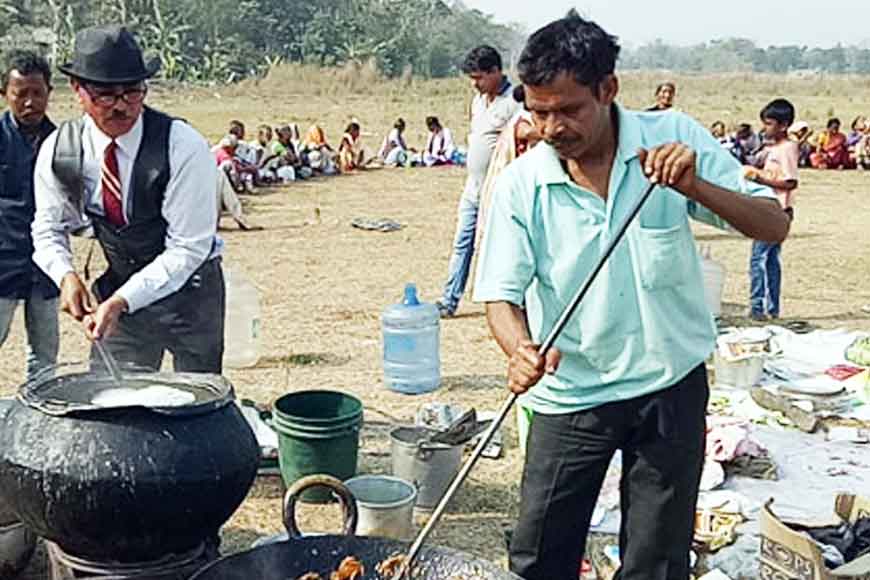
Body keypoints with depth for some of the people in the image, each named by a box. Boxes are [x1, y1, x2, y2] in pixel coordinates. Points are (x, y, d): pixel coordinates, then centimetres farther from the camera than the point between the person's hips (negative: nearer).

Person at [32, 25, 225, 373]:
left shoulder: (184, 147, -23)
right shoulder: (58, 150, -9)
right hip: (117, 285, 3)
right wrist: (66, 276, -14)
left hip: (189, 290, -3)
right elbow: (48, 228, 6)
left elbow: (187, 249, -21)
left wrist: (123, 300, -27)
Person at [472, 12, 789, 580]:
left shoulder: (675, 140, -10)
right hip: (570, 393, 0)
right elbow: (502, 293, -8)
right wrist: (520, 350, -30)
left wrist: (695, 187, -29)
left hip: (670, 388, 0)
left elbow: (774, 226, -11)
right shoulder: (521, 184, -10)